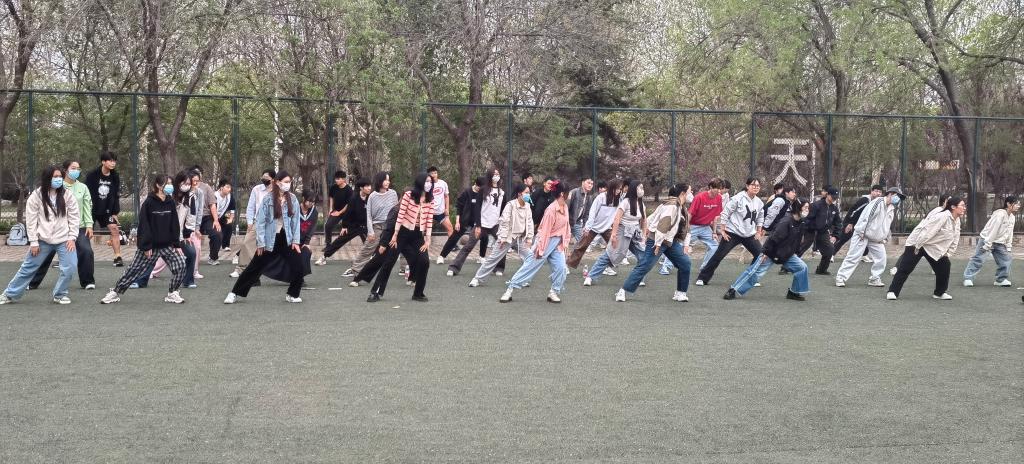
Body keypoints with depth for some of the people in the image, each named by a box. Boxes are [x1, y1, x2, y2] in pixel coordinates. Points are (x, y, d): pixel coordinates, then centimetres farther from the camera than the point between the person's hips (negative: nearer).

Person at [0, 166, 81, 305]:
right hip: (43, 240, -1)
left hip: (64, 239, 1)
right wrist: (33, 242, -8)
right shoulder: (36, 196, -8)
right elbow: (31, 220, -5)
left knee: (70, 267, -11)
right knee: (28, 267, 8)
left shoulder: (67, 194, -4)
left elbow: (74, 217, -1)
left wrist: (72, 237, -7)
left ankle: (60, 294, 10)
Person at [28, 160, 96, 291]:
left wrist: (89, 225, -3)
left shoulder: (82, 188, 8)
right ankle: (33, 282, 16)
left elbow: (87, 207, 6)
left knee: (86, 251, -14)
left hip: (79, 227, 1)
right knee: (45, 254, 3)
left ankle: (88, 281, 3)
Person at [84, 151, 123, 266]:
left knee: (114, 229, -9)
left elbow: (116, 196, 5)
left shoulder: (115, 177, 0)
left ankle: (117, 257, -6)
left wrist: (115, 213, 2)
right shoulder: (92, 176, -14)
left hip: (106, 210, 3)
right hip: (92, 209, -3)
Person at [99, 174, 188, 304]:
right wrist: (146, 246, -16)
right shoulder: (149, 203, -12)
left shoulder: (171, 203, 2)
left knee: (181, 266, -11)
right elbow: (144, 225, -13)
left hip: (167, 245, 4)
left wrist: (177, 244, 0)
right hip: (150, 245, -4)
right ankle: (115, 293, 17)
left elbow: (174, 225, 5)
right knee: (134, 270, 2)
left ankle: (172, 293, 5)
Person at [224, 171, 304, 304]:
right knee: (255, 267, 4)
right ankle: (235, 293, 17)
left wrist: (296, 241, -3)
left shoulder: (292, 199, 0)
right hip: (270, 240, -3)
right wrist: (260, 243, -9)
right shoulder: (268, 199, -10)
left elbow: (296, 220, 3)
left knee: (297, 265, -9)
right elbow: (260, 221, -8)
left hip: (287, 239, 3)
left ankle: (292, 294, 11)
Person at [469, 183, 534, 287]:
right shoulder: (511, 205, -14)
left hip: (521, 238, 6)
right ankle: (477, 279, 2)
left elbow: (529, 223, 8)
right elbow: (504, 222, -15)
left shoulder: (527, 206, 3)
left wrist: (529, 238, 4)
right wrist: (503, 237, -17)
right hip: (508, 237, -6)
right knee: (493, 258, -4)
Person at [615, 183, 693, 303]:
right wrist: (658, 244, -27)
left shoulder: (682, 208, 12)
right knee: (644, 266, -10)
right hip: (657, 240, -9)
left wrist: (686, 244, 10)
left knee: (685, 263, 1)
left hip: (671, 241, 9)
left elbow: (686, 227, 19)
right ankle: (622, 291, -5)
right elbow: (663, 224, -26)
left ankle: (680, 293, 12)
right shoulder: (672, 205, -18)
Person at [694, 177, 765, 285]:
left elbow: (760, 218, 20)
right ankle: (703, 278, 2)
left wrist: (759, 232, 14)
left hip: (750, 235, 6)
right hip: (733, 233, -6)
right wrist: (722, 230, -11)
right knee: (718, 255, -6)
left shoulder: (759, 202, 3)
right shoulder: (738, 198, -14)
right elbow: (725, 213, -11)